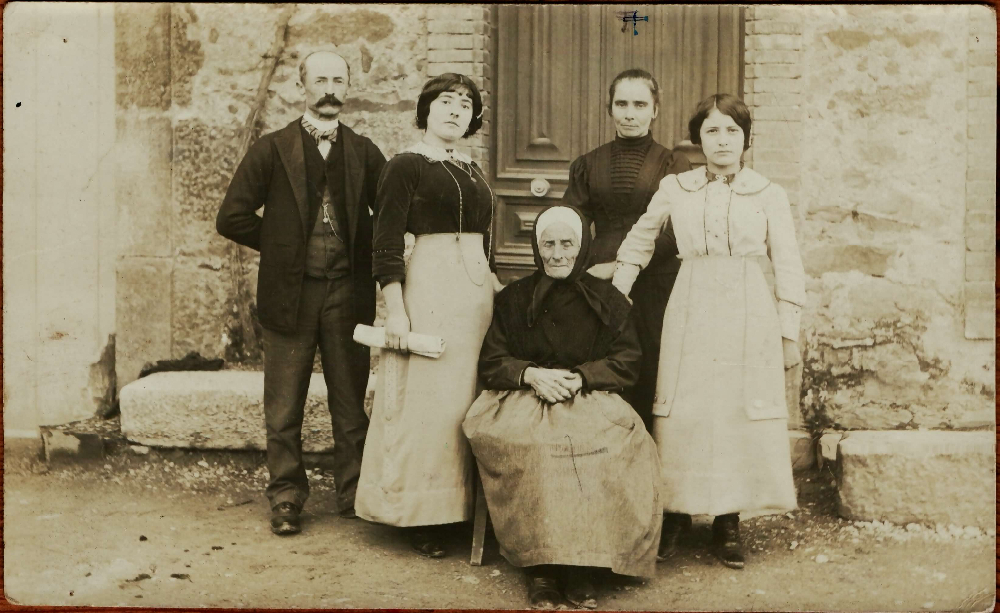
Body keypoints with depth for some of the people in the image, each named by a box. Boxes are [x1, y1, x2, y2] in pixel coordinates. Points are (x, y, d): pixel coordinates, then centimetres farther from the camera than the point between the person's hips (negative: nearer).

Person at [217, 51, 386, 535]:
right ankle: (286, 499, 17)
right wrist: (283, 245, 2)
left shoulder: (364, 152, 9)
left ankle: (355, 494, 20)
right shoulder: (272, 150, 3)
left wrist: (364, 254, 2)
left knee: (351, 402, 7)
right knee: (284, 408, 4)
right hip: (290, 294, -1)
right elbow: (232, 217, 1)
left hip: (348, 292, 1)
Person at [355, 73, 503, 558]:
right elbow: (387, 245, -9)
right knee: (427, 397, -4)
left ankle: (467, 508, 15)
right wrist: (395, 311, -16)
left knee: (471, 397, 6)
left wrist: (496, 294, 17)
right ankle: (421, 517, 5)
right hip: (429, 285, -7)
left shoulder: (472, 171, 18)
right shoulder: (405, 166, -2)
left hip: (479, 289, 7)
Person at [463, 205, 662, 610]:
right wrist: (531, 374, -10)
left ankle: (581, 566, -26)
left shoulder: (608, 299, 14)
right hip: (524, 400, 0)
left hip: (592, 400, 0)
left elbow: (628, 362, 7)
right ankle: (541, 566, -28)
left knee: (609, 444, -34)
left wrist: (580, 377, -10)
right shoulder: (513, 299, 15)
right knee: (534, 445, -35)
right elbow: (490, 363, 10)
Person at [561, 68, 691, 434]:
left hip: (654, 291, -2)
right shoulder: (589, 164, 14)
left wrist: (619, 267, -13)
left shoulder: (674, 166, 6)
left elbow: (675, 235, -6)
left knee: (649, 387, -2)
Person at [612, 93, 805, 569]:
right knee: (684, 415, 1)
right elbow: (638, 243, 18)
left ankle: (728, 521, 13)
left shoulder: (770, 196, 4)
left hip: (750, 318, 0)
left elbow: (788, 267, 5)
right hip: (691, 316, 1)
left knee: (742, 417, 0)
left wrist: (789, 333, 2)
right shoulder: (674, 189, 6)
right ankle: (676, 514, 15)